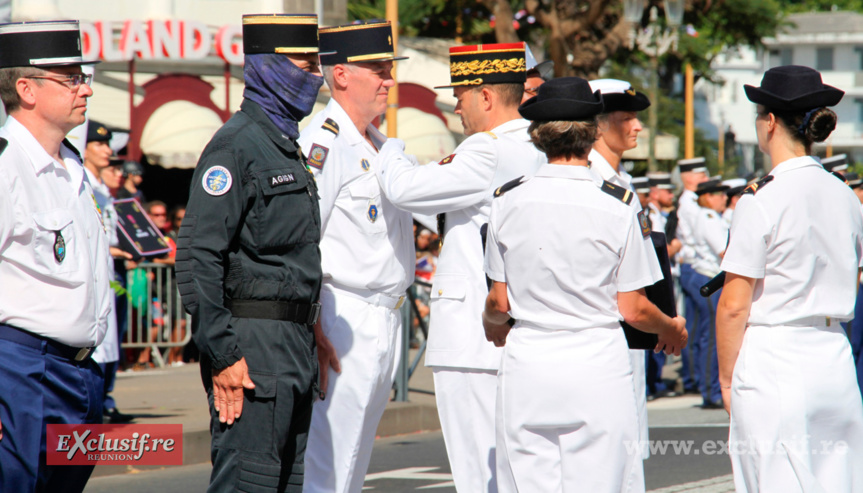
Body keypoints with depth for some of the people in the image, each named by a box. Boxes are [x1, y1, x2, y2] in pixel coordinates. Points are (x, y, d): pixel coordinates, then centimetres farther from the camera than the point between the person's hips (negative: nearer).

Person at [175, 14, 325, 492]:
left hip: (293, 346, 10)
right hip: (253, 348, -10)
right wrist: (223, 355, -22)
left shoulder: (286, 146, 19)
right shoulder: (237, 144, -12)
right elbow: (197, 257, -19)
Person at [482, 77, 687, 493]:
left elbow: (500, 303, 6)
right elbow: (633, 310, -2)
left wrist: (490, 323, 30)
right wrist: (672, 329, 19)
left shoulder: (508, 201, -1)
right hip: (596, 364, -2)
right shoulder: (616, 205, -7)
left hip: (527, 362, 2)